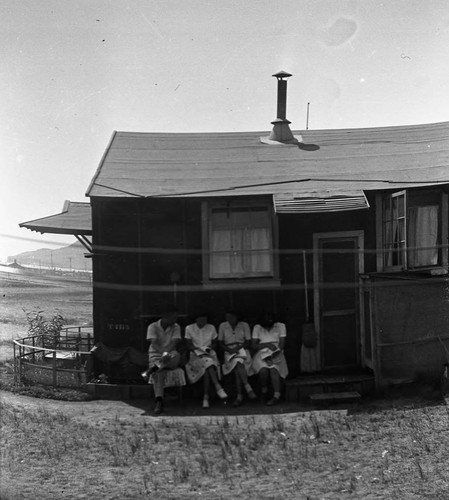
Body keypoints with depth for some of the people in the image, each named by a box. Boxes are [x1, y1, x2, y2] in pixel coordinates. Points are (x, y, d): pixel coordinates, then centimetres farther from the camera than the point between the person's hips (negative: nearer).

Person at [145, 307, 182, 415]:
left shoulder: (176, 327, 9)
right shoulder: (153, 327, 0)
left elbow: (174, 343, -6)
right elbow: (154, 343, -14)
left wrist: (166, 352, -27)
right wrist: (162, 353, -32)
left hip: (170, 354, 2)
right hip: (155, 354, -2)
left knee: (176, 355, -36)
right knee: (160, 372, -34)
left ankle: (152, 369, -45)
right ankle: (159, 401, -47)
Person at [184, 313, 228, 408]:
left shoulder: (211, 328, 11)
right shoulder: (189, 328, 7)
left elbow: (215, 342, 15)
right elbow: (189, 345, 4)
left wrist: (209, 348, -6)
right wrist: (198, 350, -14)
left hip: (209, 354, 2)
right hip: (196, 355, -2)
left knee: (207, 370, -34)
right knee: (207, 362, -37)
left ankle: (206, 397, -42)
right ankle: (218, 388, -47)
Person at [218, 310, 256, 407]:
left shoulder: (244, 325, 9)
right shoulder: (223, 326, 13)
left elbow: (247, 342, 4)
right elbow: (221, 342, 10)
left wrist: (238, 348, -13)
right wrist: (229, 349, -9)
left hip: (242, 350, -1)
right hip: (229, 352, 1)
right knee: (238, 363, -35)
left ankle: (240, 396, -41)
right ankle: (247, 387, -41)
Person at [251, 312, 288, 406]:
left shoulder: (280, 326, 3)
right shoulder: (257, 328, 5)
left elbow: (282, 344, -4)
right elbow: (254, 346, 0)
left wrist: (273, 355, -19)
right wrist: (267, 345, -16)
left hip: (276, 354, -1)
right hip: (262, 353, 1)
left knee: (273, 368, -34)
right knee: (263, 369, -32)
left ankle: (277, 395, -38)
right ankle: (264, 392, -8)